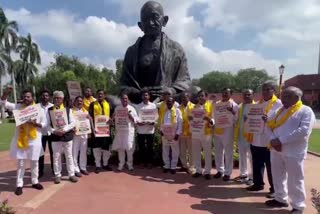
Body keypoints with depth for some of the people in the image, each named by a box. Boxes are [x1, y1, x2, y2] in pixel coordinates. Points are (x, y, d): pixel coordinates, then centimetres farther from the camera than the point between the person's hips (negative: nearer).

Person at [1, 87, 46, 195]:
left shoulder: (39, 109, -1)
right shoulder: (18, 107, 2)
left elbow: (44, 123, 0)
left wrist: (36, 123, -19)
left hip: (34, 139, 0)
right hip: (21, 139, 0)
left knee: (35, 162, 11)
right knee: (21, 163, 7)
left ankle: (35, 182, 26)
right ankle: (19, 185, 16)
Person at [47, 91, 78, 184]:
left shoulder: (68, 109, 0)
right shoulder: (49, 110, 1)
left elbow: (73, 123, -3)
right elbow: (48, 125, 1)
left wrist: (64, 129, -14)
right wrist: (54, 131, -14)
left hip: (67, 135, 0)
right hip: (55, 136, 0)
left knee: (69, 156, 8)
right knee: (56, 156, 8)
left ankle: (71, 174, 18)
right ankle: (57, 175, 20)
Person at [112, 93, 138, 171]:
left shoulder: (131, 109, 0)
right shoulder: (117, 108, 9)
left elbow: (135, 120, -2)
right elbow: (114, 118, 16)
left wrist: (130, 115, -18)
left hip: (129, 131, -2)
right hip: (119, 131, 3)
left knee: (129, 148, 0)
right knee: (120, 148, 6)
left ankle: (130, 164, 15)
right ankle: (121, 164, 19)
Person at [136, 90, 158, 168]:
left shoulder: (153, 105, 4)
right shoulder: (138, 106, 8)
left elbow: (156, 116, 2)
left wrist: (153, 122, -15)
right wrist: (138, 122, -14)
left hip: (150, 129, -1)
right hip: (140, 130, 1)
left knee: (150, 147, 6)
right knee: (141, 147, 7)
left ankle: (149, 162, 19)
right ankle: (143, 162, 22)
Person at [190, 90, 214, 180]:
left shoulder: (211, 105, 1)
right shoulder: (195, 107, 14)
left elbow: (214, 118, -4)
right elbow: (190, 118, 17)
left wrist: (209, 120, -27)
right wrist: (190, 117, -7)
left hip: (206, 133, -4)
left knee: (207, 154, 2)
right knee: (196, 153, 9)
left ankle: (207, 171, 14)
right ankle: (198, 170, 22)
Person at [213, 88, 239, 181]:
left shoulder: (234, 105, -3)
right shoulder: (217, 104, 11)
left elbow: (236, 120, -8)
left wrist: (232, 112, -23)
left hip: (227, 132, -5)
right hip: (217, 131, 5)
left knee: (228, 153, 4)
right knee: (218, 152, 13)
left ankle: (227, 173, 17)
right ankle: (220, 170, 28)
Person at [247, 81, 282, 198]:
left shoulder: (279, 104, -6)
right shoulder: (259, 103, 14)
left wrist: (268, 120, -32)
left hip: (269, 141, -6)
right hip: (256, 140, 6)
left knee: (271, 167, 5)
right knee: (257, 164, 15)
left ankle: (274, 188, 19)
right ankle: (258, 184, 30)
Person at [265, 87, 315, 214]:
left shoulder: (306, 111, -6)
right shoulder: (280, 110, 14)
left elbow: (304, 131, -19)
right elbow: (269, 125, 9)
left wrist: (281, 140, -20)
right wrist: (273, 139, -10)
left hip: (293, 152, -6)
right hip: (276, 150, 6)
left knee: (295, 181, 5)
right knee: (278, 177, 16)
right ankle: (280, 199, 33)